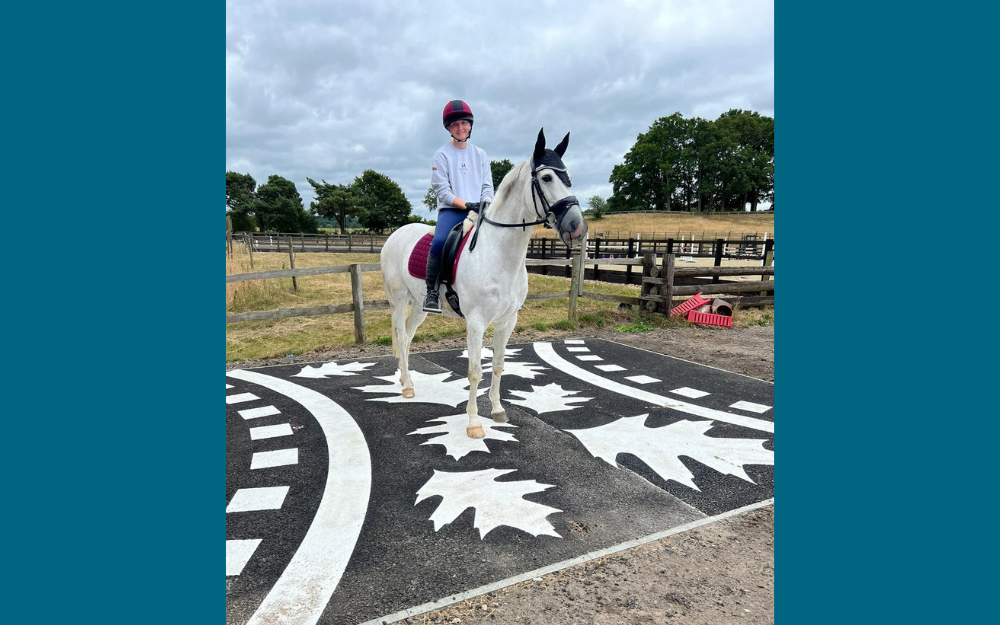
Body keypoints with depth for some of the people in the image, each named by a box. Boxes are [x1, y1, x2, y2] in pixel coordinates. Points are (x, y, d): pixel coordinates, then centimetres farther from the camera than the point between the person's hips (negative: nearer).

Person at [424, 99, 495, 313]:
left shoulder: (480, 154, 15)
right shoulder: (442, 155, 3)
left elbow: (487, 186, 10)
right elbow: (442, 190, -5)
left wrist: (484, 203, -12)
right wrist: (466, 204, -19)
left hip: (478, 211, 4)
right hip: (451, 210, -4)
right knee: (439, 241, -34)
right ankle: (432, 292, -19)